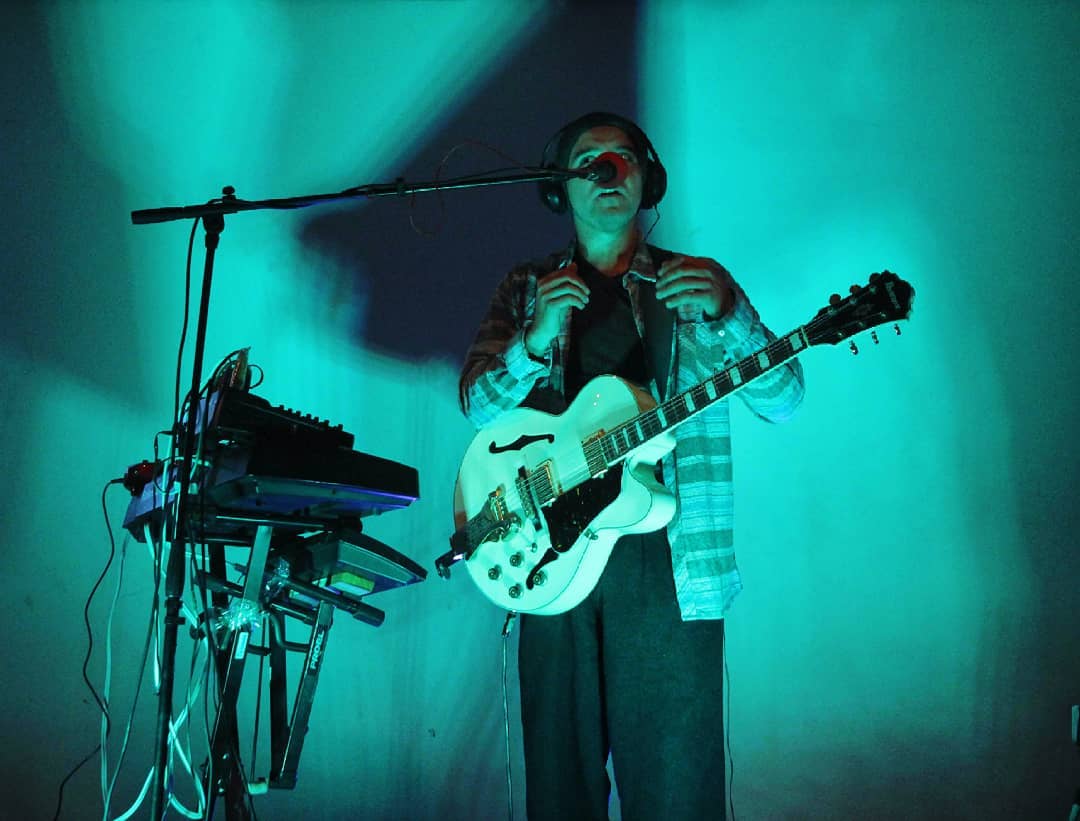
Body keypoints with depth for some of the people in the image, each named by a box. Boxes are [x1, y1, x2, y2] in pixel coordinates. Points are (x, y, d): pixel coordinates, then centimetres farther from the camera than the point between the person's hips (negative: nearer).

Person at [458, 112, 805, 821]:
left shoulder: (696, 283, 8)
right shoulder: (528, 290, 14)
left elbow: (782, 400, -2)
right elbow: (477, 404, 3)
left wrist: (726, 315, -20)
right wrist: (538, 339, -15)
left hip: (665, 555, -2)